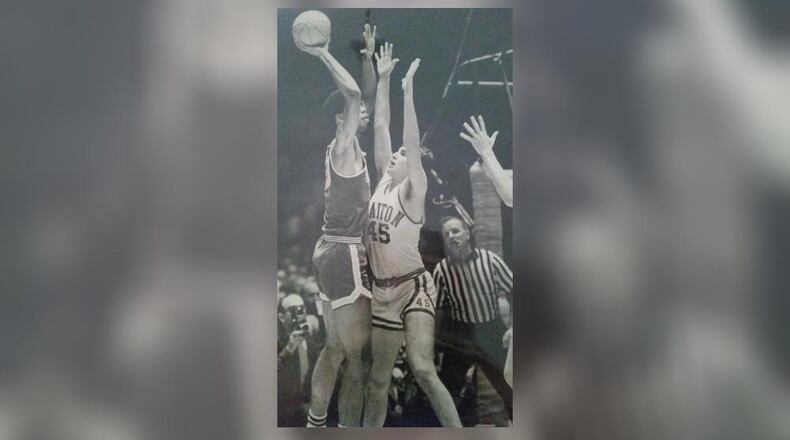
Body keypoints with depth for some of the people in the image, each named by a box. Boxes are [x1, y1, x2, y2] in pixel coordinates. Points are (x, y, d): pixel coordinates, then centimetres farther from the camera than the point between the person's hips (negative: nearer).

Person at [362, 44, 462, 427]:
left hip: (413, 287, -6)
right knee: (378, 379, 13)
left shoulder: (414, 189, -6)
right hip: (382, 291, 6)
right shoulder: (383, 181, 9)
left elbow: (412, 141, -18)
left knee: (423, 369, -17)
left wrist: (408, 89, -17)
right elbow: (380, 128, 7)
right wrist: (383, 79, 7)